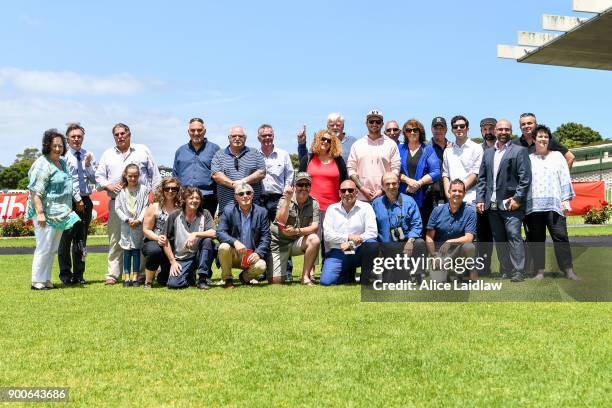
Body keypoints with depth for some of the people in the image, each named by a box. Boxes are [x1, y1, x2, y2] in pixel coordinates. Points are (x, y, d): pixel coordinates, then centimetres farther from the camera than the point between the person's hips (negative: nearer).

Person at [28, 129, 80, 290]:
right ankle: (37, 281, 2)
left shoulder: (63, 163, 15)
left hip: (60, 214, 9)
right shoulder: (42, 164, -13)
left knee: (53, 248, 12)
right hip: (46, 213, -9)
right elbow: (35, 191, -18)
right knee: (44, 247, -6)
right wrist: (40, 213, -23)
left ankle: (46, 279, 20)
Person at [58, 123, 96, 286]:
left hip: (85, 201, 5)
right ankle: (66, 275, 9)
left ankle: (78, 275, 17)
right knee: (66, 238, 0)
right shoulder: (64, 156, -4)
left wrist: (88, 165, -8)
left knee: (81, 240, 10)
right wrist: (77, 200, -11)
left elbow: (94, 180, 7)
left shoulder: (88, 156, 10)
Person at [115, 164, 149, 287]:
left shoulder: (143, 189, 1)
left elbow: (145, 207, -2)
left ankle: (135, 277, 9)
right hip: (126, 225, 1)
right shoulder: (121, 191, 3)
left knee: (136, 250, 3)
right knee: (127, 251, 3)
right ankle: (126, 277, 7)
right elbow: (117, 208, 1)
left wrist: (139, 220, -13)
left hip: (139, 225, 0)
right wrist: (127, 219, -10)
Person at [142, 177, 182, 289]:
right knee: (154, 251, -40)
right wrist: (158, 238, -20)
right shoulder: (154, 207, 0)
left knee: (166, 281, -9)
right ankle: (148, 281, -14)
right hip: (153, 242, -2)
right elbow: (146, 230, -1)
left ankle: (161, 275, 34)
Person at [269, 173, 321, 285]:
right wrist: (288, 200, -32)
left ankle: (305, 276, -17)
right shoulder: (284, 200, -9)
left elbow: (314, 227, -15)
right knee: (275, 281, -11)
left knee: (314, 240, -30)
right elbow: (281, 222, -25)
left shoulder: (313, 204, -3)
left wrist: (297, 231, -31)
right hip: (279, 242, -2)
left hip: (297, 242, 2)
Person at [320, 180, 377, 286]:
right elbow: (327, 234, -2)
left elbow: (372, 232, -8)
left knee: (371, 243, -34)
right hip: (337, 252, 1)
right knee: (325, 281, -21)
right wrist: (349, 237, -15)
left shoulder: (365, 207, 4)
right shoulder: (332, 209, 9)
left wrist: (351, 243, -15)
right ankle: (349, 275, 12)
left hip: (358, 251, -1)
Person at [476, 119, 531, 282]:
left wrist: (517, 198, -13)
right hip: (492, 205, 5)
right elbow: (482, 178, 16)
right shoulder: (488, 153, 18)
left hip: (511, 203, -5)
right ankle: (505, 272, 13)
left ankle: (517, 273, -7)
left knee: (514, 236, -10)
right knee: (499, 239, 7)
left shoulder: (519, 151, 2)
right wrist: (480, 199, 5)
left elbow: (525, 177, -6)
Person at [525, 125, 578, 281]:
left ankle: (568, 270, -6)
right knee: (536, 238, 1)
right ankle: (539, 271, 5)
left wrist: (566, 199, 0)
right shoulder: (528, 159, 14)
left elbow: (565, 178, 10)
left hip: (554, 204, -1)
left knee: (560, 236, -8)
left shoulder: (557, 156, 15)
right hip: (533, 206, 1)